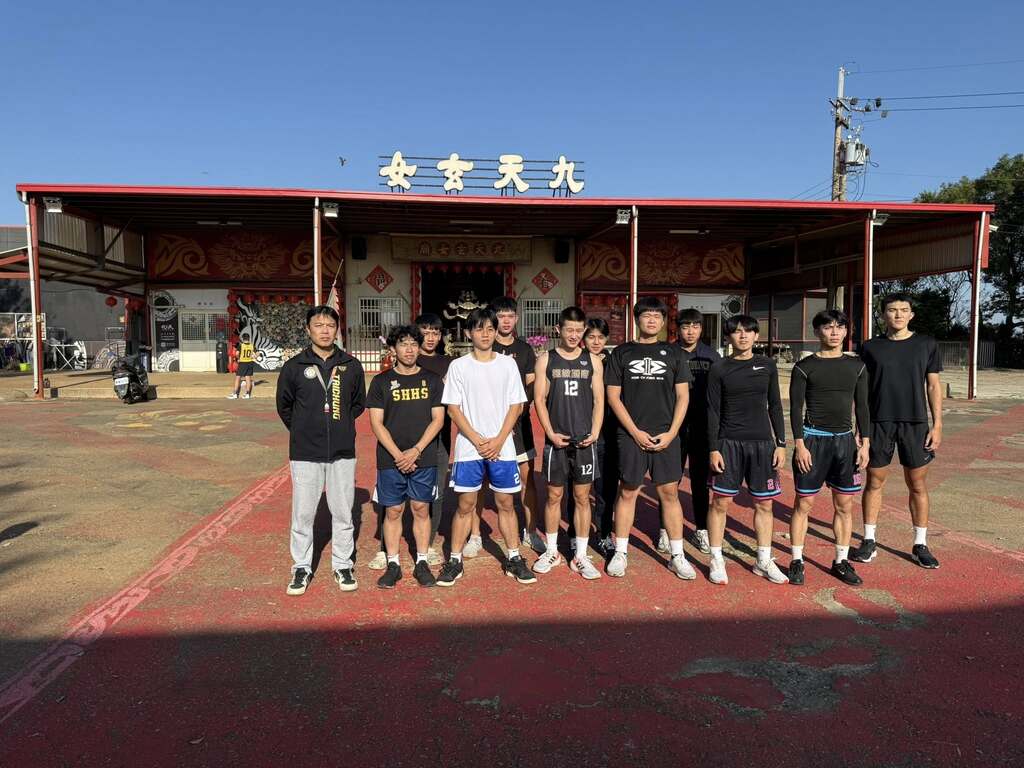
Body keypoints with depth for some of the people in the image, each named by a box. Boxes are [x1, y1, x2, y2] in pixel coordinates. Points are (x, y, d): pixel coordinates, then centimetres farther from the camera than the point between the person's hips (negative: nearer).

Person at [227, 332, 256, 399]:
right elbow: (255, 355, 1)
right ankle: (247, 394, 10)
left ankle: (235, 394, 2)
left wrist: (239, 358, 2)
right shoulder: (252, 345, 1)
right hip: (250, 363, 4)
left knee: (238, 378, 3)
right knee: (248, 378, 8)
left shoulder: (241, 345, -9)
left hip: (242, 363, -3)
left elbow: (237, 354, -16)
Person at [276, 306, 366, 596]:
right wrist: (303, 432, 9)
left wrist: (341, 427, 10)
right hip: (305, 453, -1)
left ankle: (343, 565, 23)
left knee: (343, 513, 8)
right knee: (303, 514, 6)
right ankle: (302, 567, 22)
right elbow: (284, 406, 10)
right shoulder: (294, 366, -1)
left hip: (343, 452, 1)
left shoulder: (351, 366, 2)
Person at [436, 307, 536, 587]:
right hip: (469, 448, -1)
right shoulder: (458, 366, 1)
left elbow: (516, 406, 2)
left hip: (502, 447, 1)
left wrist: (498, 441, -8)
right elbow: (453, 409, -2)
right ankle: (455, 561, 15)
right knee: (466, 505, 4)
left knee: (506, 503, 8)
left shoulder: (507, 364, 4)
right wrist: (478, 441, -10)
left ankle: (514, 559, 19)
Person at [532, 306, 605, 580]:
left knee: (582, 498, 5)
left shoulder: (593, 361, 6)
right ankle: (551, 551, 23)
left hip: (584, 441, 1)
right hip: (557, 440, -1)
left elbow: (599, 400, 5)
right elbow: (539, 399, 0)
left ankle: (580, 556, 15)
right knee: (554, 496, 8)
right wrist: (551, 433, -10)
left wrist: (594, 432, -8)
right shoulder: (545, 359, 3)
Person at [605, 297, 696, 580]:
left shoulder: (673, 353, 8)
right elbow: (613, 396, 1)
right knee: (627, 492, 5)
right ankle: (620, 553, 17)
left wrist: (671, 433, -5)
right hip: (631, 435, -1)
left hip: (666, 436, 1)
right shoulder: (622, 352, 5)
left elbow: (683, 396, 7)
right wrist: (635, 432, -7)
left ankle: (677, 556, 15)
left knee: (669, 493, 4)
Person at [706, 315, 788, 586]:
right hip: (729, 443, -2)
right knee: (720, 502, 0)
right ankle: (716, 560, 13)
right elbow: (713, 411, -2)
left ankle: (764, 561, 22)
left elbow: (775, 406, 9)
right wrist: (713, 449, -8)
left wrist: (781, 443, 4)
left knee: (764, 504, 8)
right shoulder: (719, 369, -1)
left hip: (762, 442, 3)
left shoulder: (767, 365, 6)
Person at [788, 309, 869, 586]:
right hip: (813, 438, -4)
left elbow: (862, 407, 9)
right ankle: (797, 561, 12)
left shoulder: (856, 366, 7)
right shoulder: (805, 367, -3)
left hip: (845, 439, 4)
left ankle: (841, 561, 22)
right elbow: (796, 408, -5)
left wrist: (865, 443, 3)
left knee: (845, 505, 9)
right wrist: (800, 445, -11)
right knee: (804, 503, 1)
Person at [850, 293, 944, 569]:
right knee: (874, 482, 6)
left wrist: (937, 425, -1)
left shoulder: (926, 345, 3)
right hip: (879, 423, 0)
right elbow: (863, 389, 6)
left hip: (916, 424, 0)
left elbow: (933, 386, 5)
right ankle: (869, 542, 16)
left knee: (917, 485, 7)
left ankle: (920, 545, 19)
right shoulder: (872, 347, 3)